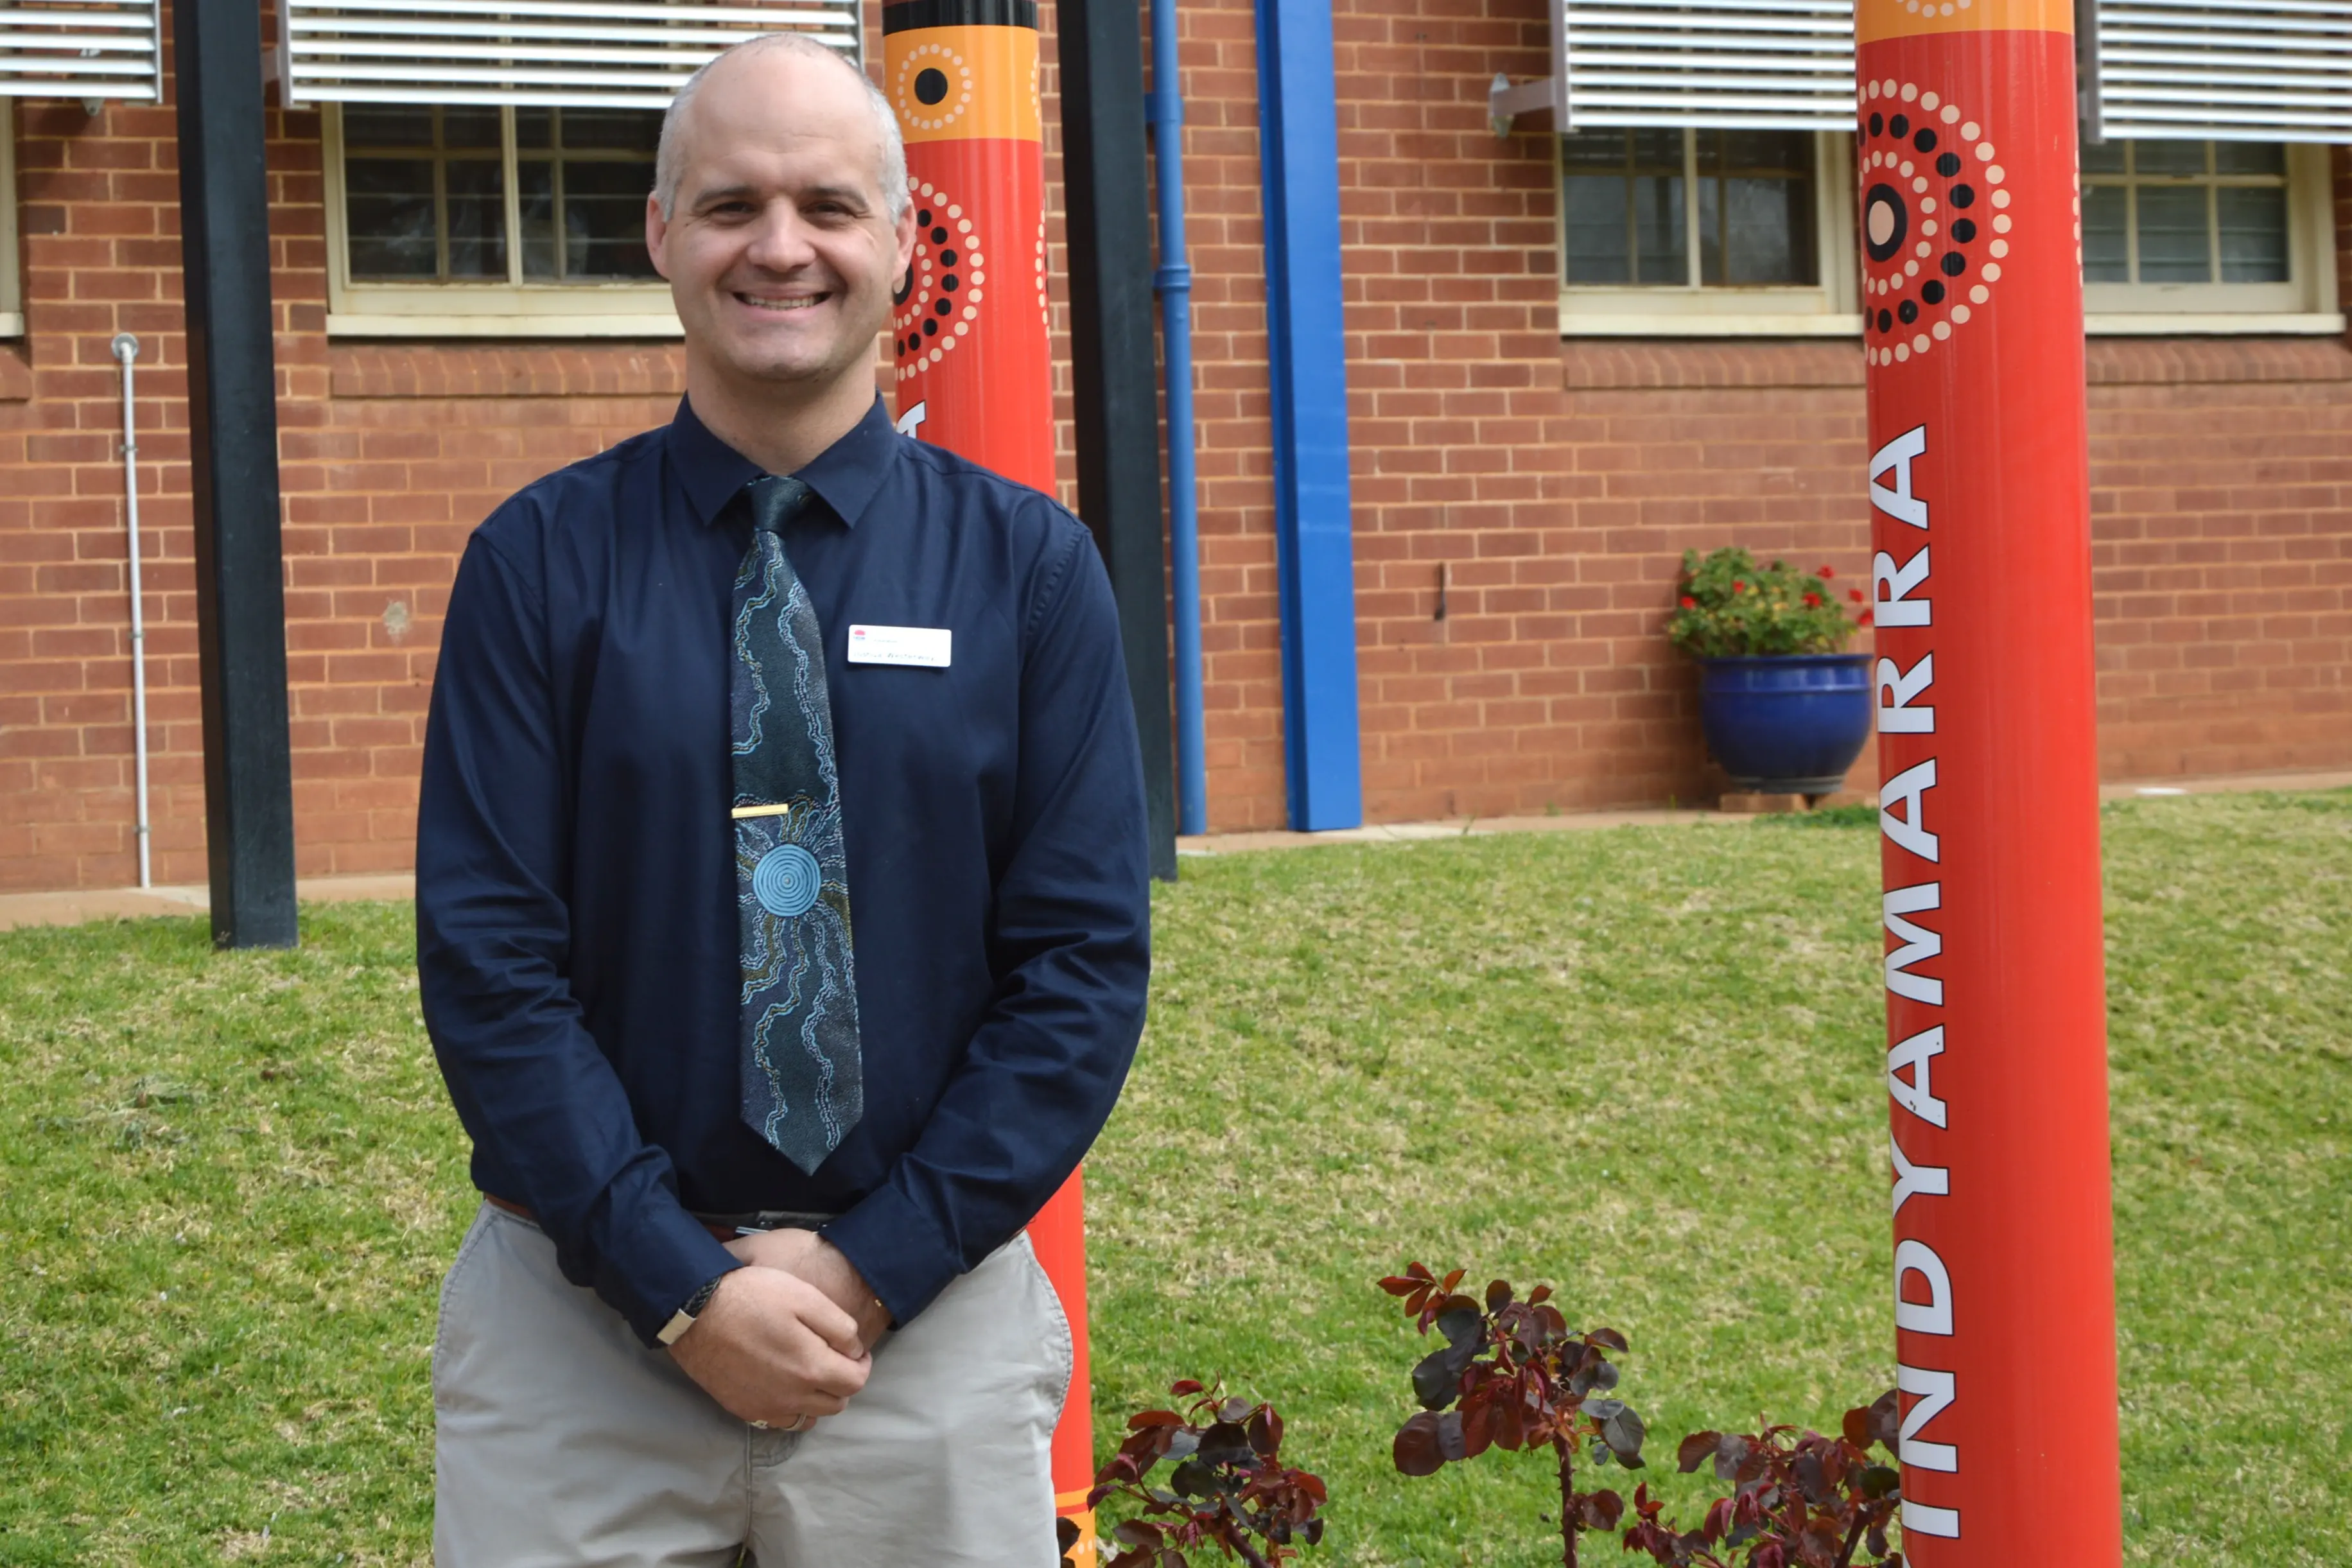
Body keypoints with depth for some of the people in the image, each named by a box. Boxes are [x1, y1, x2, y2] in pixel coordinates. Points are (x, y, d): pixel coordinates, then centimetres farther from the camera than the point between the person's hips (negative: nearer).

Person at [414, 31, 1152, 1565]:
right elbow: (487, 958, -6)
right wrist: (684, 1286, -12)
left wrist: (875, 1266, -10)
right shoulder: (540, 562, -2)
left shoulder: (1030, 564, 0)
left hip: (934, 1312, 1)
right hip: (581, 1323, 0)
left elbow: (1086, 960, -3)